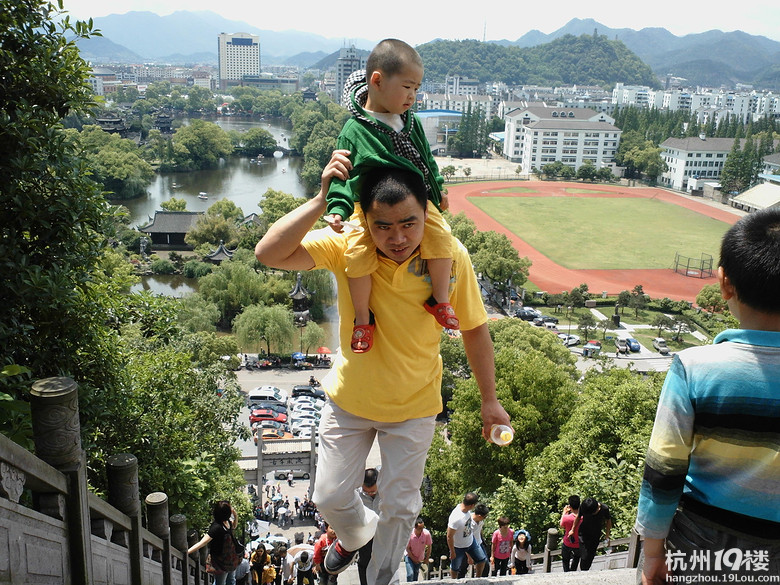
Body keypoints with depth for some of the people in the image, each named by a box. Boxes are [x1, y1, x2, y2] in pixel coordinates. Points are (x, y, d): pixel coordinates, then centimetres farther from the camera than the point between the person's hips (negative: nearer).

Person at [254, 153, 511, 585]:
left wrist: (489, 399, -2)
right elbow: (268, 254, -33)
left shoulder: (451, 257, -23)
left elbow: (474, 328, -9)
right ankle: (356, 533, 56)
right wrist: (322, 198, -39)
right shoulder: (345, 246, -23)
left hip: (413, 408, -1)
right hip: (348, 400, 1)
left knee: (399, 507, 16)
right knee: (330, 497, 19)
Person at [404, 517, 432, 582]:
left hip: (420, 558, 2)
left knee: (416, 574, 16)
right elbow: (407, 548, -15)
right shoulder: (409, 534, -28)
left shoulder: (427, 533, -25)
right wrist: (413, 559, -14)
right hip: (409, 556, -2)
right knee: (410, 574, -15)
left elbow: (429, 546, -9)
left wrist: (427, 558, -3)